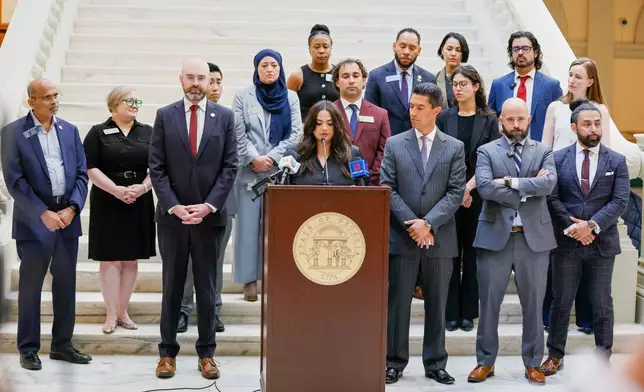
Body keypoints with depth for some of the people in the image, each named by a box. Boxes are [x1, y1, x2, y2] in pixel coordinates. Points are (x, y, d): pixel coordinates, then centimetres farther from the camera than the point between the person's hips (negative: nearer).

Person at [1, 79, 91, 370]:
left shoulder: (70, 131, 8)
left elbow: (81, 174, 6)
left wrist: (72, 208, -8)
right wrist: (44, 213, -15)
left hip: (67, 218, 4)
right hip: (34, 220, -4)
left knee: (66, 285, 10)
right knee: (30, 286, 4)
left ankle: (62, 345, 21)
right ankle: (28, 349, 14)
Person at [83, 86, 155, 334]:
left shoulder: (147, 133, 9)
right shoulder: (98, 133, 1)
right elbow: (90, 168, -6)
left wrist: (142, 188, -12)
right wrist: (116, 190, -17)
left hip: (139, 203, 3)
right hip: (107, 203, -3)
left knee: (131, 259, 6)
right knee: (110, 258, -1)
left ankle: (123, 311, 14)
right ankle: (111, 314, 3)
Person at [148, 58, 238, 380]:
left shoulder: (224, 117, 3)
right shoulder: (165, 116, 3)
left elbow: (230, 166, 0)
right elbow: (156, 167, 0)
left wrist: (208, 205, -10)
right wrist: (174, 206, -10)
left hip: (209, 215, 0)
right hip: (172, 215, 0)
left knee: (207, 287, 7)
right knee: (172, 287, 7)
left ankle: (206, 353, 16)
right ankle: (167, 352, 16)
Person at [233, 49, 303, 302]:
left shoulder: (291, 97, 9)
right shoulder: (243, 97, 6)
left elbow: (295, 133, 2)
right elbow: (239, 134, 0)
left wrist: (272, 157, -8)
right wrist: (255, 158, -11)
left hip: (281, 170, 1)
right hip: (250, 170, -1)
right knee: (249, 223, -1)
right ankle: (250, 278, 3)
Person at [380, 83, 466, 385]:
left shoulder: (454, 147, 5)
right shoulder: (394, 144, 5)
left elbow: (456, 193, -2)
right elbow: (388, 189, -1)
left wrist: (428, 223, -14)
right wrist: (412, 224, -11)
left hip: (440, 238, 0)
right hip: (401, 236, 0)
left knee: (437, 303, 8)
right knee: (398, 302, 3)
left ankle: (435, 363, 17)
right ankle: (395, 362, 12)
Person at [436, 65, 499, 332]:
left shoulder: (489, 120, 4)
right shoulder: (444, 118, 7)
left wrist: (469, 186, -13)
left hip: (477, 195, 0)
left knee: (472, 253, 3)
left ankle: (468, 313, 10)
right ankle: (451, 313, 6)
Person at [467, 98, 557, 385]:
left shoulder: (543, 152, 9)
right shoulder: (487, 151, 5)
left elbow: (548, 184, -10)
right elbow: (485, 187, -13)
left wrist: (510, 182, -14)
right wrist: (528, 189, -11)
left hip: (534, 237, 1)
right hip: (495, 235, -1)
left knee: (533, 304, 7)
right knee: (489, 303, 6)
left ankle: (533, 363, 20)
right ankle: (485, 361, 19)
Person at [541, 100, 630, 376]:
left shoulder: (617, 161, 4)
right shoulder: (558, 159, 3)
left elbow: (620, 201, -5)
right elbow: (552, 198, -3)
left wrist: (592, 225, -16)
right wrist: (572, 227, -14)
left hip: (602, 242, 0)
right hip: (566, 242, 0)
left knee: (602, 304, 7)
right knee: (561, 302, 8)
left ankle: (603, 358, 18)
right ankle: (555, 355, 19)